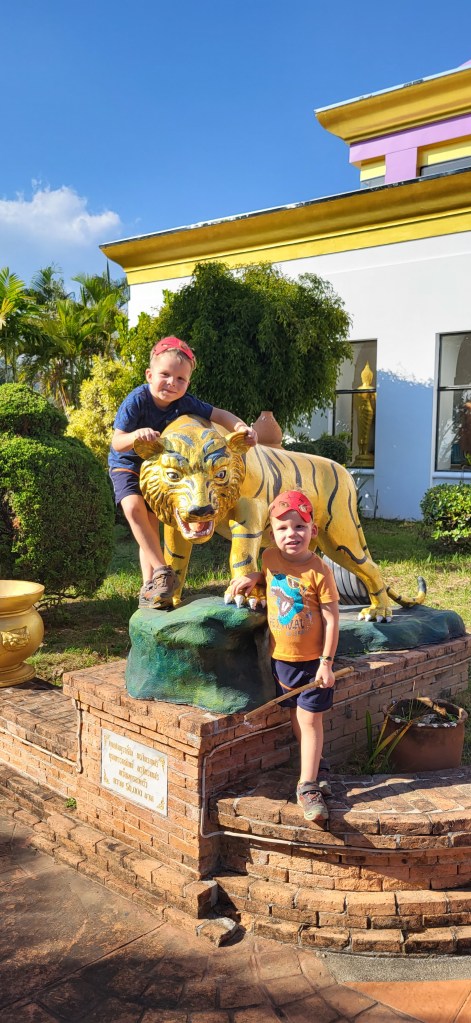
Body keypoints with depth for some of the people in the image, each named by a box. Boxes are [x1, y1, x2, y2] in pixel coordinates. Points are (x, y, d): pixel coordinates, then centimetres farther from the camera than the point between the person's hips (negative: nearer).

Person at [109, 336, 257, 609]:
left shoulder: (184, 403, -18)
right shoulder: (137, 401, -28)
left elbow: (219, 415, -13)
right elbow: (117, 442, -29)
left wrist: (241, 426, -33)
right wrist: (137, 435, -51)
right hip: (126, 465, -3)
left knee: (151, 525, 4)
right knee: (133, 507, -30)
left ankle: (150, 587, 11)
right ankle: (162, 571, -25)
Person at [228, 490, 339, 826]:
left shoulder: (319, 571, -19)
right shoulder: (270, 558, -5)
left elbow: (331, 618, -15)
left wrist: (326, 662, -16)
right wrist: (252, 579, -2)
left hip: (312, 660, -5)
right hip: (281, 656, 5)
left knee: (310, 719, 1)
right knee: (295, 716, 17)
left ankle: (307, 786, 10)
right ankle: (317, 766, 38)